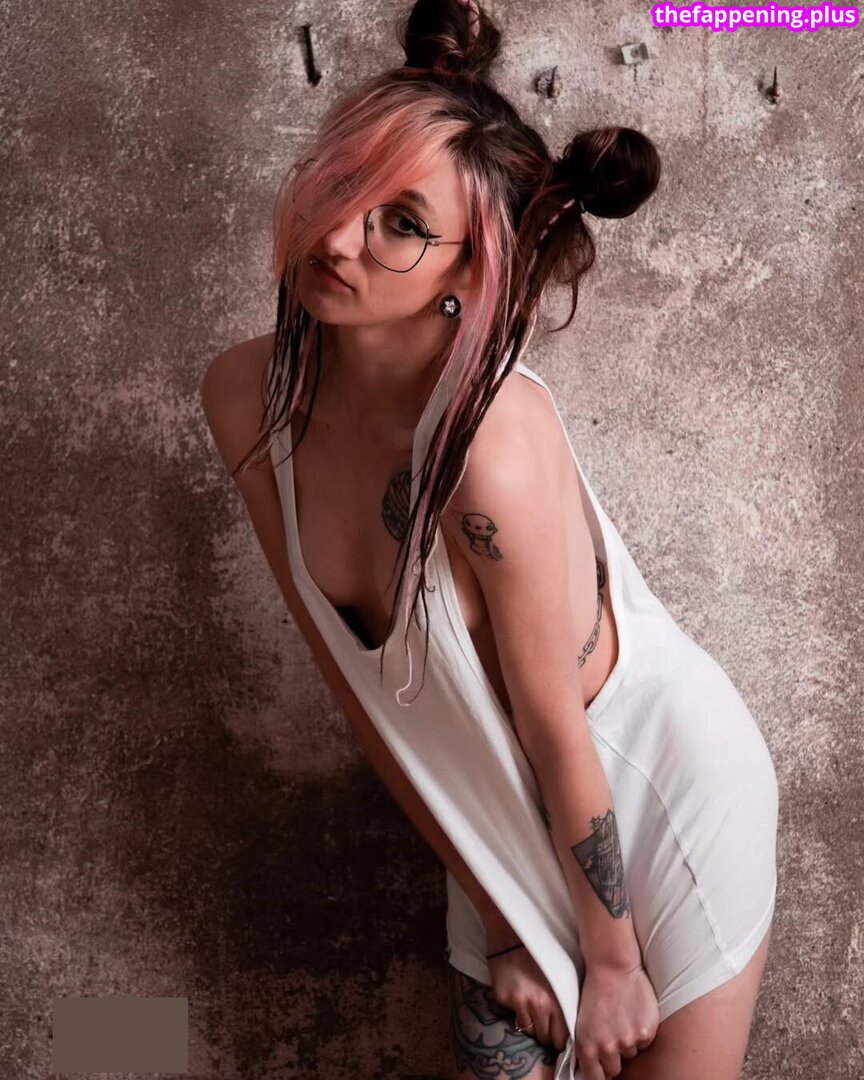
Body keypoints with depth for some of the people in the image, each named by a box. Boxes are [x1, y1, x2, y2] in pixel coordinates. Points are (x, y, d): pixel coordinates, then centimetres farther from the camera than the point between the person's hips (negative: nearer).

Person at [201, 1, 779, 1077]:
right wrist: (498, 921, -2)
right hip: (504, 821, 5)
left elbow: (558, 730, -22)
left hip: (660, 781, -5)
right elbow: (351, 671, -7)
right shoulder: (247, 396, -14)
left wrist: (612, 959, -8)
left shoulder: (494, 445, -33)